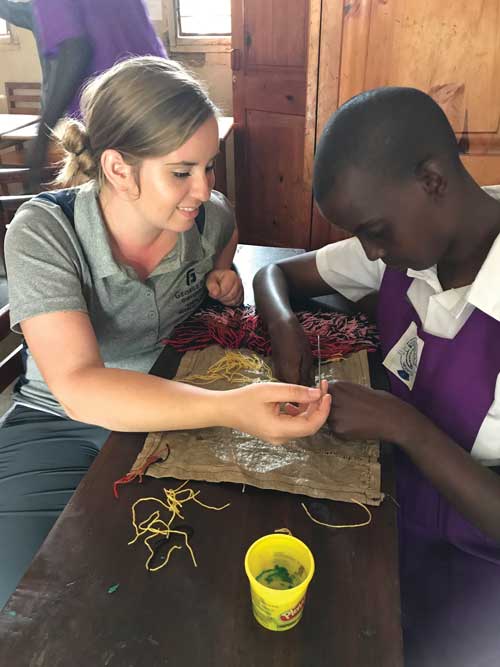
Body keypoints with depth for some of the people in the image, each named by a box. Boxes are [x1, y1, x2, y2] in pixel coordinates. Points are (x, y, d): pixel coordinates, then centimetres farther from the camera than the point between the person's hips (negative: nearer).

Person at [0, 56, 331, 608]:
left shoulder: (208, 215, -9)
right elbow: (79, 388, -35)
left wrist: (222, 272, -4)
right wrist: (229, 408, -48)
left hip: (179, 410, 3)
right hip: (61, 425, -2)